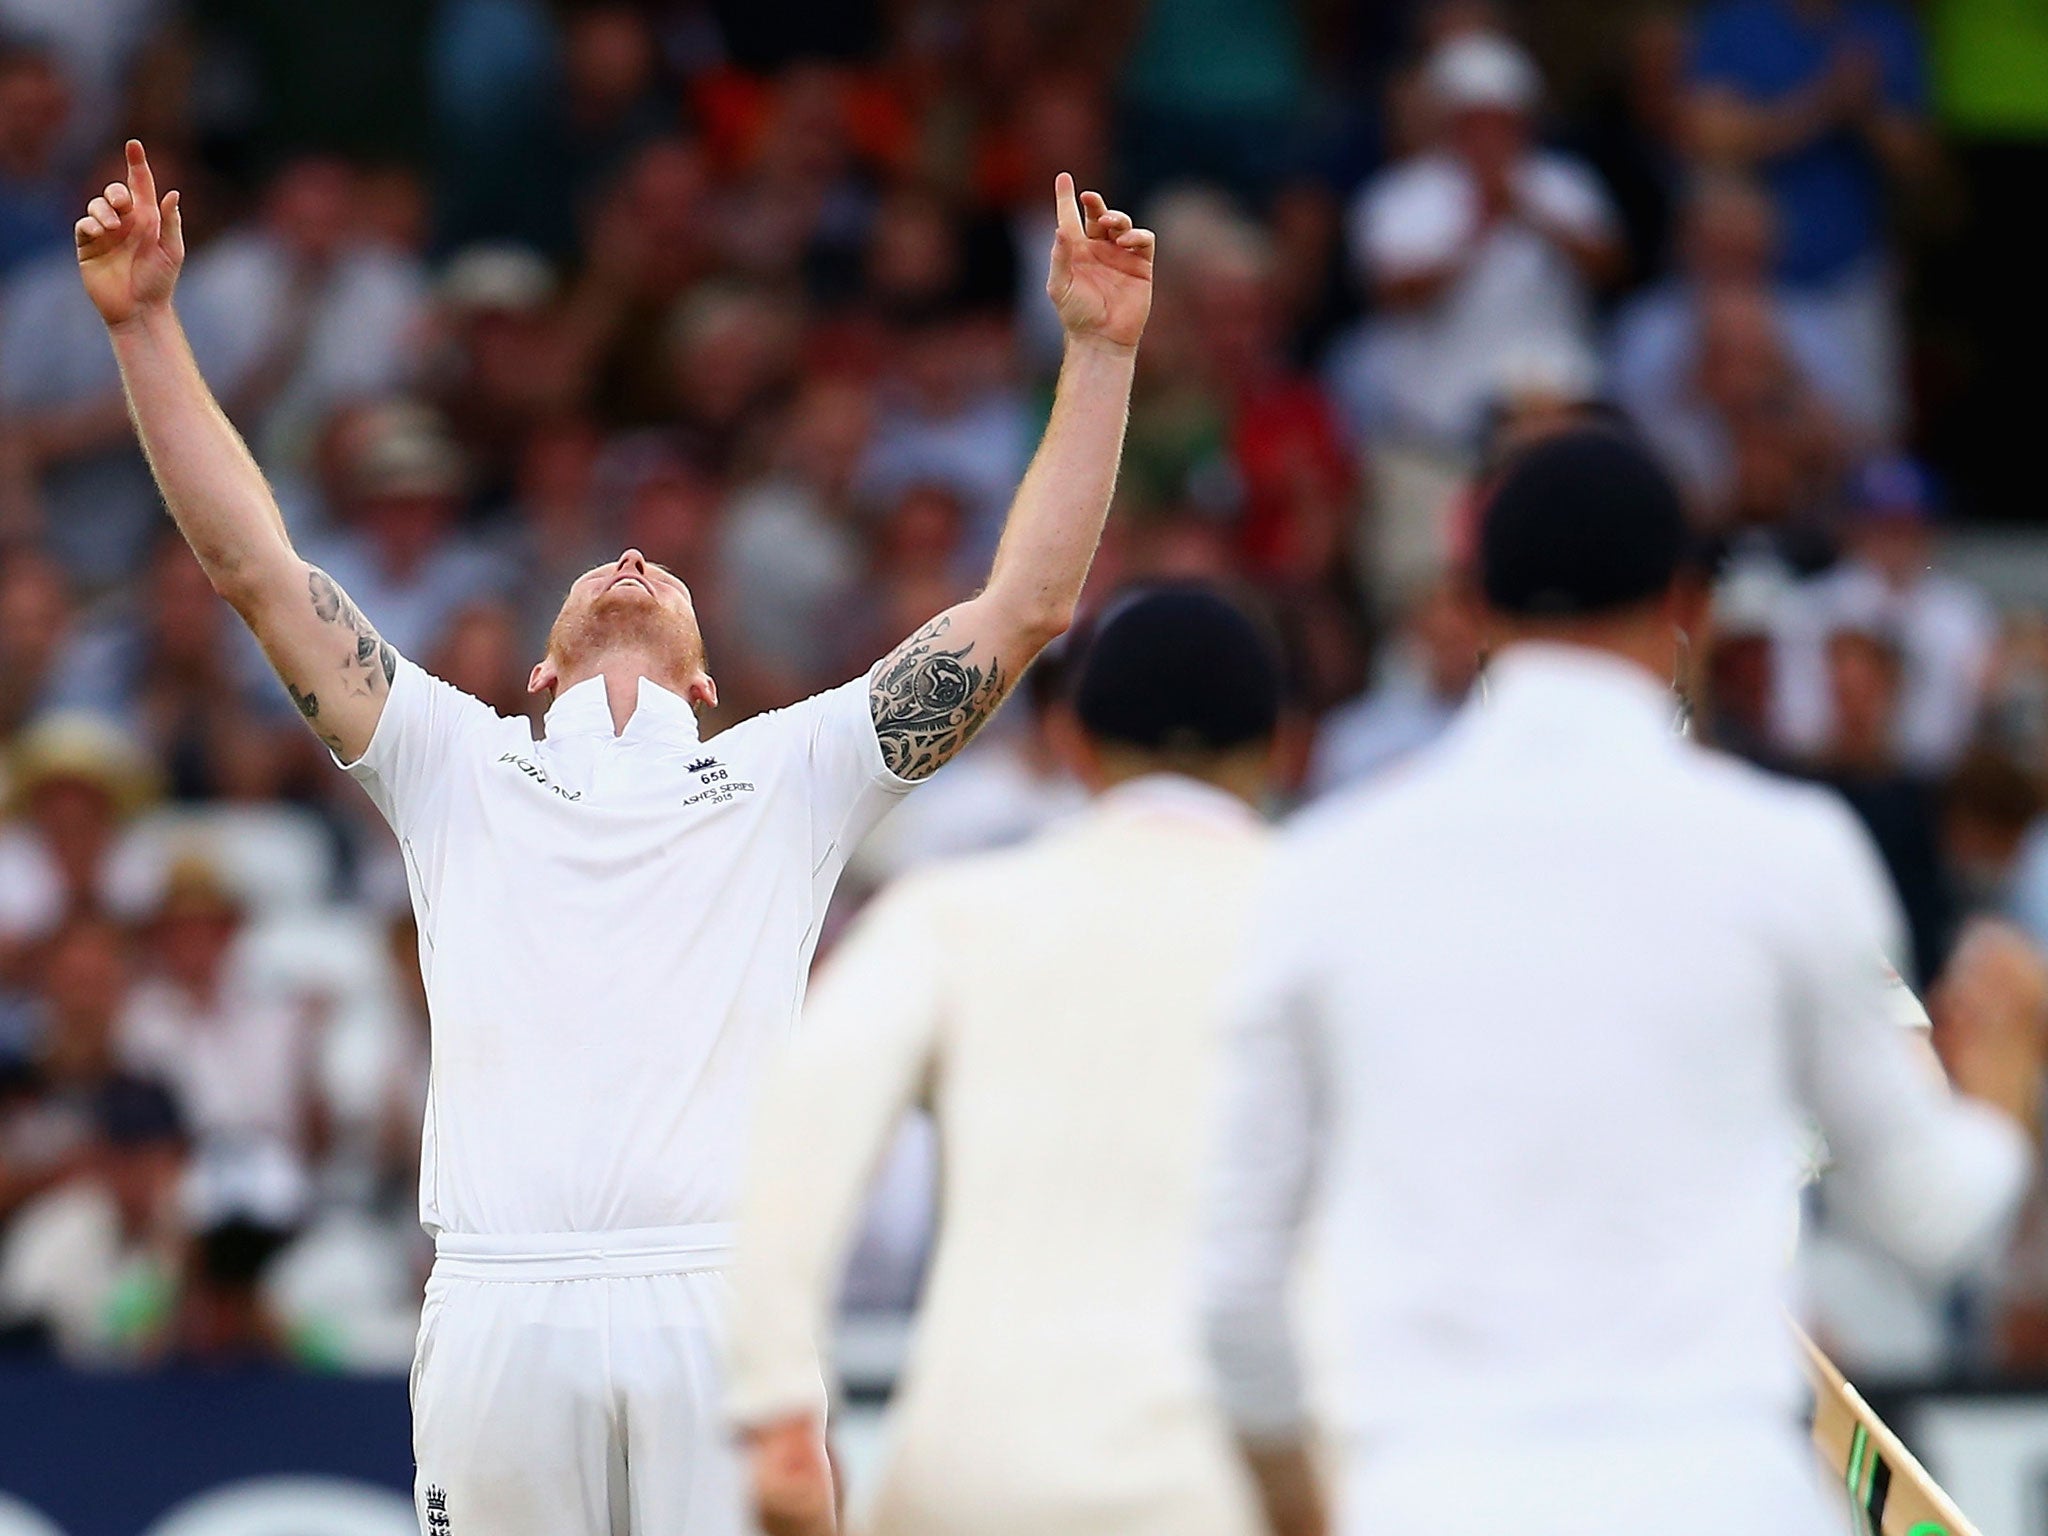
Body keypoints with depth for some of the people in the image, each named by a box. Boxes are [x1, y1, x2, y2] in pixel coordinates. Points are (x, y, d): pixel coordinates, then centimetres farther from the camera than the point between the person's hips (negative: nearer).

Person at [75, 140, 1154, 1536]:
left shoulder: (789, 777, 21)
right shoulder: (462, 768, 21)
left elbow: (1025, 606, 16)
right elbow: (255, 563, 18)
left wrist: (1098, 349, 12)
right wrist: (146, 322, 13)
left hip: (722, 1302, 0)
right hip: (501, 1304, 0)